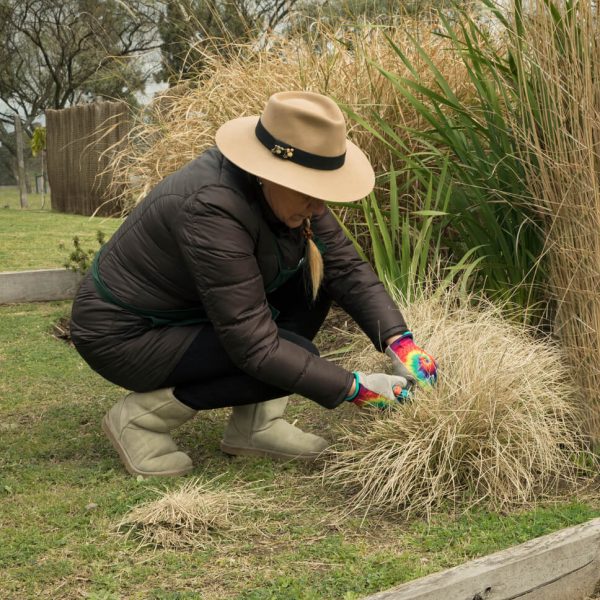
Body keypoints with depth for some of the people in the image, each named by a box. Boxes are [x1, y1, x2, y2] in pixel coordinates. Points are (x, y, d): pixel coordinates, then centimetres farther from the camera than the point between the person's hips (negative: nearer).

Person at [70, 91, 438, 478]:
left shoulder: (281, 190, -9)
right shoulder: (212, 210, -34)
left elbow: (346, 266, -5)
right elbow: (254, 345, -32)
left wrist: (399, 341, -17)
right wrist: (353, 388, -27)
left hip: (190, 310, 9)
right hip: (124, 334, -9)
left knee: (313, 275, -4)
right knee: (293, 356, -21)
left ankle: (254, 424, 1)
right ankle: (141, 416, -7)